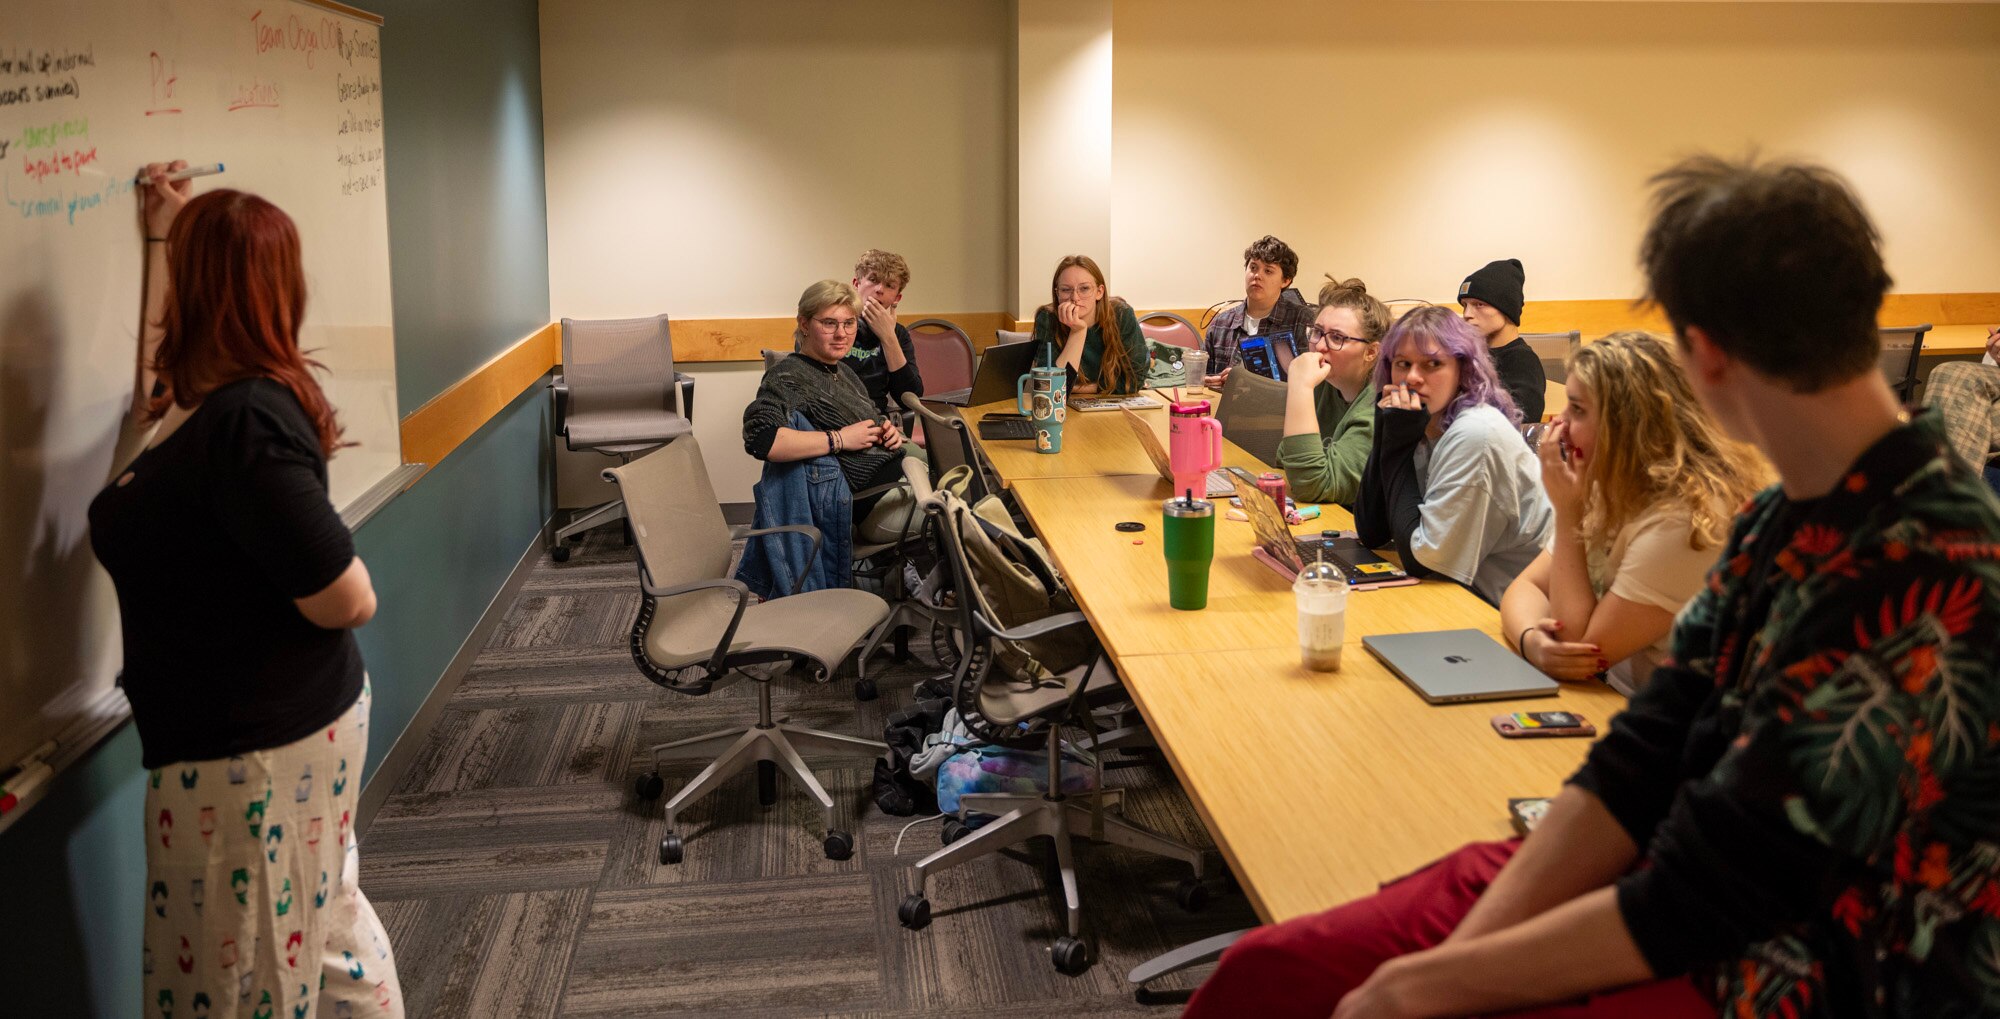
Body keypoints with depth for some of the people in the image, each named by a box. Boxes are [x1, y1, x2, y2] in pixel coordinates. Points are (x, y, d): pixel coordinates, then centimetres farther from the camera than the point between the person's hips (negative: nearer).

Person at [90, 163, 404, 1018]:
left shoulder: (240, 424, -25)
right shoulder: (210, 394, 2)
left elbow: (348, 600, -26)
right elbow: (156, 368, 29)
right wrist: (162, 235, 29)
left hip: (251, 751, -9)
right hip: (301, 722, 9)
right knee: (330, 925, 21)